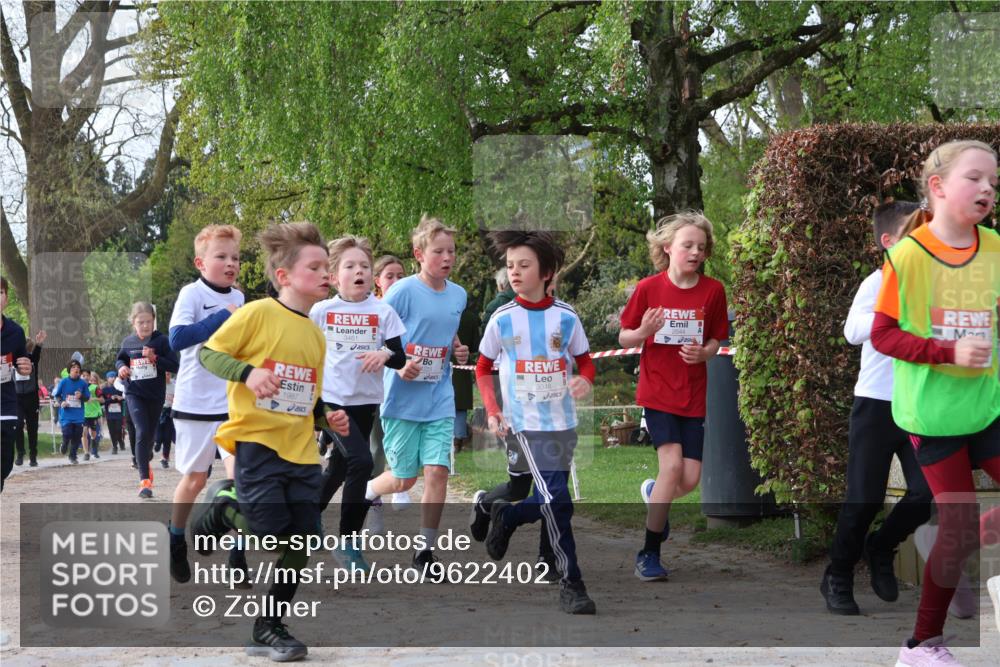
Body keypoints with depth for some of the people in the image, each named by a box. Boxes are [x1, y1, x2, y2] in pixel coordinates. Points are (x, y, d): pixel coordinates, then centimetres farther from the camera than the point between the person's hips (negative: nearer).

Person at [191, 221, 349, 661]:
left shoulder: (315, 334, 14)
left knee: (301, 543, 4)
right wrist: (248, 372, -22)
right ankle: (222, 506, 19)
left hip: (301, 451, 7)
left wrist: (328, 418, 5)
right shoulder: (259, 313, -7)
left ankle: (269, 630, 17)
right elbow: (207, 353, -6)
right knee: (270, 533, -13)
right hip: (257, 441, -7)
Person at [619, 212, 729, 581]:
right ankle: (648, 553, -5)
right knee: (672, 464, -18)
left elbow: (716, 340, 8)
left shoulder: (713, 290, -1)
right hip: (656, 391, -3)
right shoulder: (648, 288, -6)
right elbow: (624, 337, 2)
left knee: (690, 479, -4)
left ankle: (654, 494, 34)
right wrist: (642, 333, -20)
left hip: (693, 394, 3)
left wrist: (704, 353, -14)